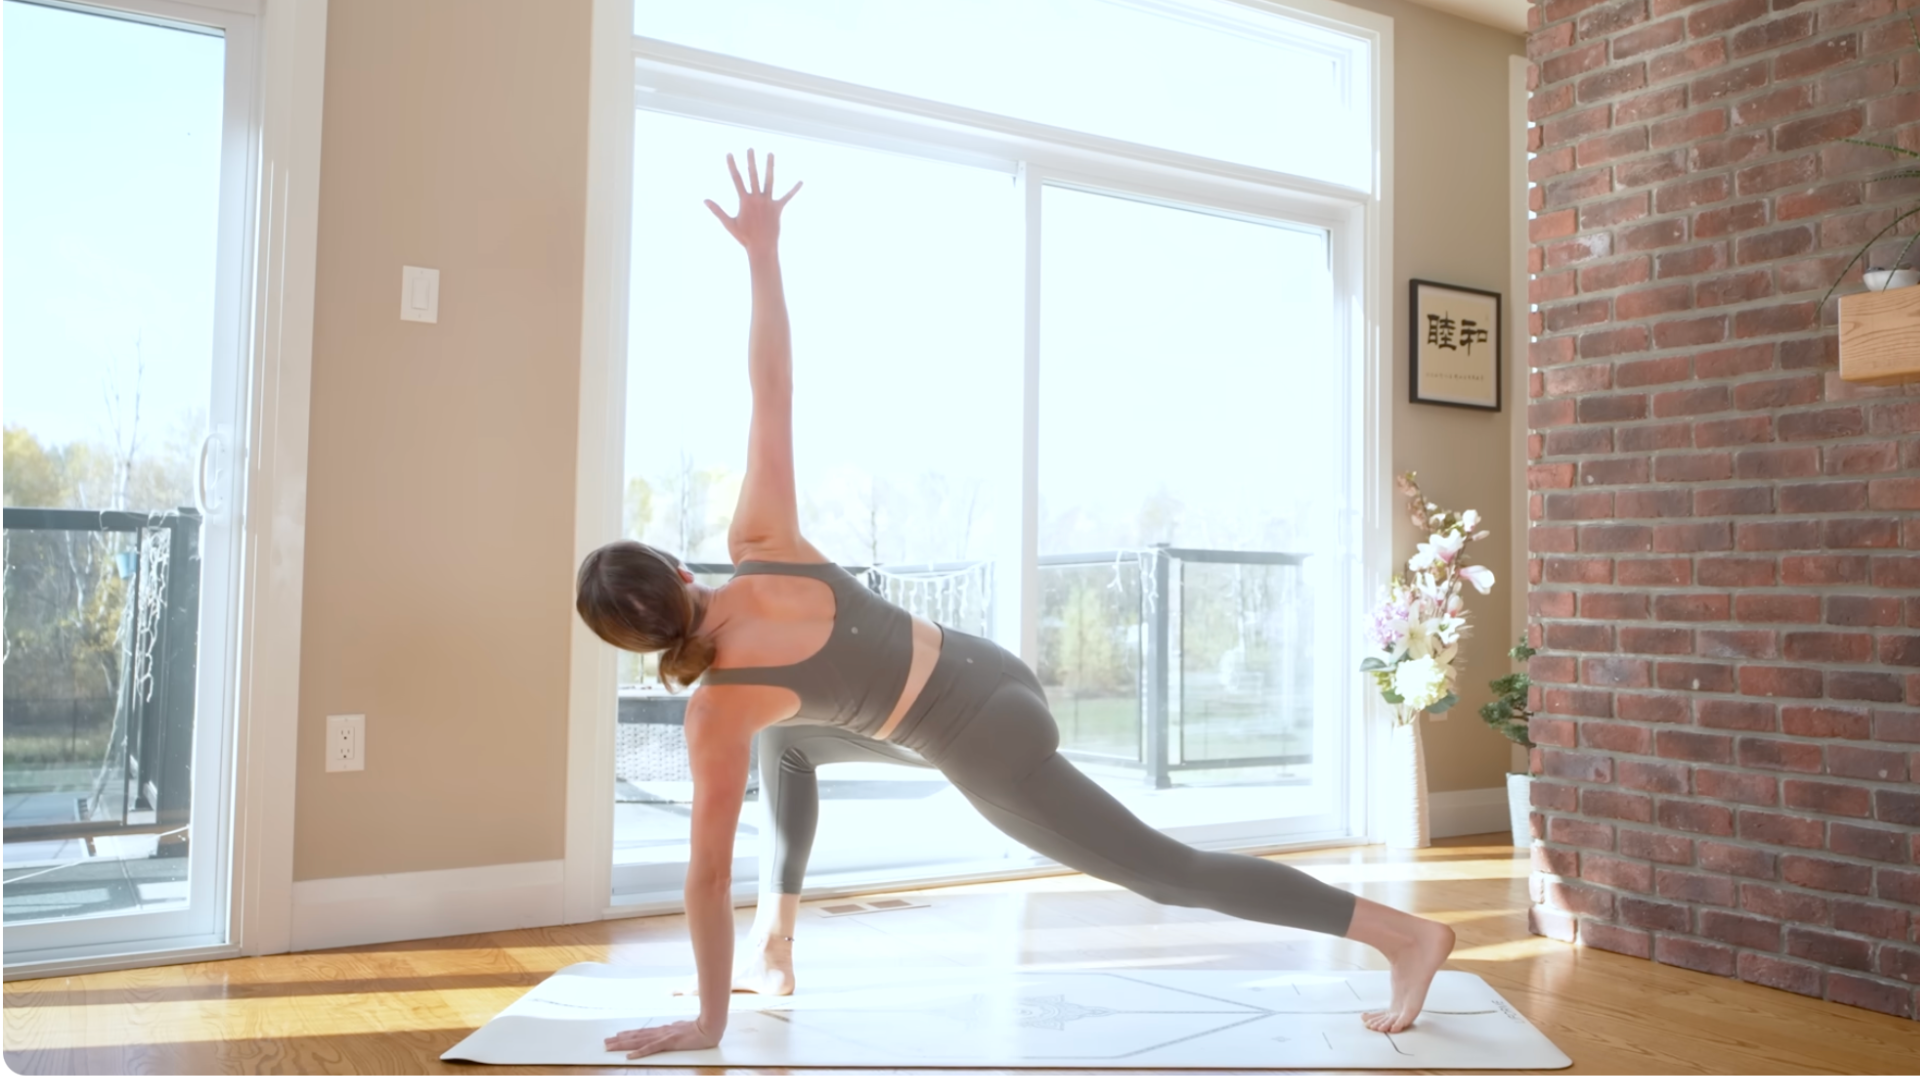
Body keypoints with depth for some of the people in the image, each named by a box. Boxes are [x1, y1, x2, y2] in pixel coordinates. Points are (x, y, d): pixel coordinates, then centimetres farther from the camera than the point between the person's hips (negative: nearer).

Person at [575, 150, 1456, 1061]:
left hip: (987, 744, -8)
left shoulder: (718, 709, -18)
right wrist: (763, 253, -4)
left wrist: (705, 1021, -2)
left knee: (1168, 872, 3)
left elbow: (709, 870, -13)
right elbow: (772, 394, -10)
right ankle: (775, 953, 33)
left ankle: (1407, 935, 6)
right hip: (985, 673, 8)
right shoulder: (760, 547, -8)